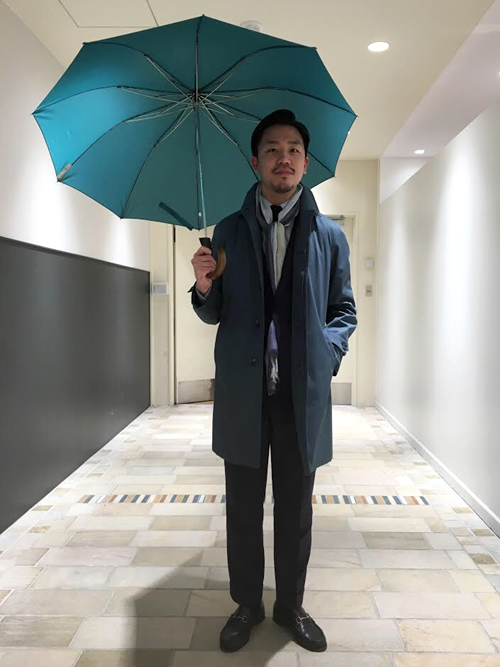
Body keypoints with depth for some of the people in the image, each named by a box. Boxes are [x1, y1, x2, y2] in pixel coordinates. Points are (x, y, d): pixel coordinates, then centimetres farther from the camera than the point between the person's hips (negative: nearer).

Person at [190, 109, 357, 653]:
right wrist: (203, 286, -12)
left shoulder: (329, 235, 6)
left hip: (303, 393, 0)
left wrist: (325, 352, -10)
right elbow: (214, 314, 10)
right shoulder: (228, 232, 8)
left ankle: (290, 605, 33)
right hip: (243, 393, 1)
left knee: (295, 508, 12)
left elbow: (344, 312, 9)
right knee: (243, 507, 12)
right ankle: (246, 604, 32)